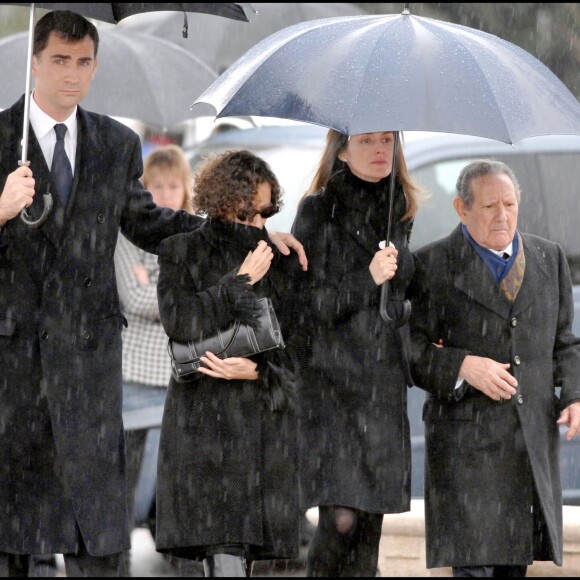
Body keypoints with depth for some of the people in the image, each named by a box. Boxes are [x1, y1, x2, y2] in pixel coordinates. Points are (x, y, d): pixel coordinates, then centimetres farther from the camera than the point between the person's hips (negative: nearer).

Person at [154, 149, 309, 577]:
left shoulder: (282, 260, 12)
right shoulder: (182, 253, 5)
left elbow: (300, 344, 9)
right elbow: (178, 320, -10)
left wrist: (258, 370, -9)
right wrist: (241, 282, -10)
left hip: (267, 415, 3)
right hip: (205, 422, -3)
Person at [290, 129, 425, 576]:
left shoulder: (401, 212, 12)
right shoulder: (318, 211, -4)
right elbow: (309, 304, -9)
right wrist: (368, 279, -19)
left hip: (385, 383, 5)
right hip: (333, 381, -5)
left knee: (370, 520, 4)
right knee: (341, 518, -14)